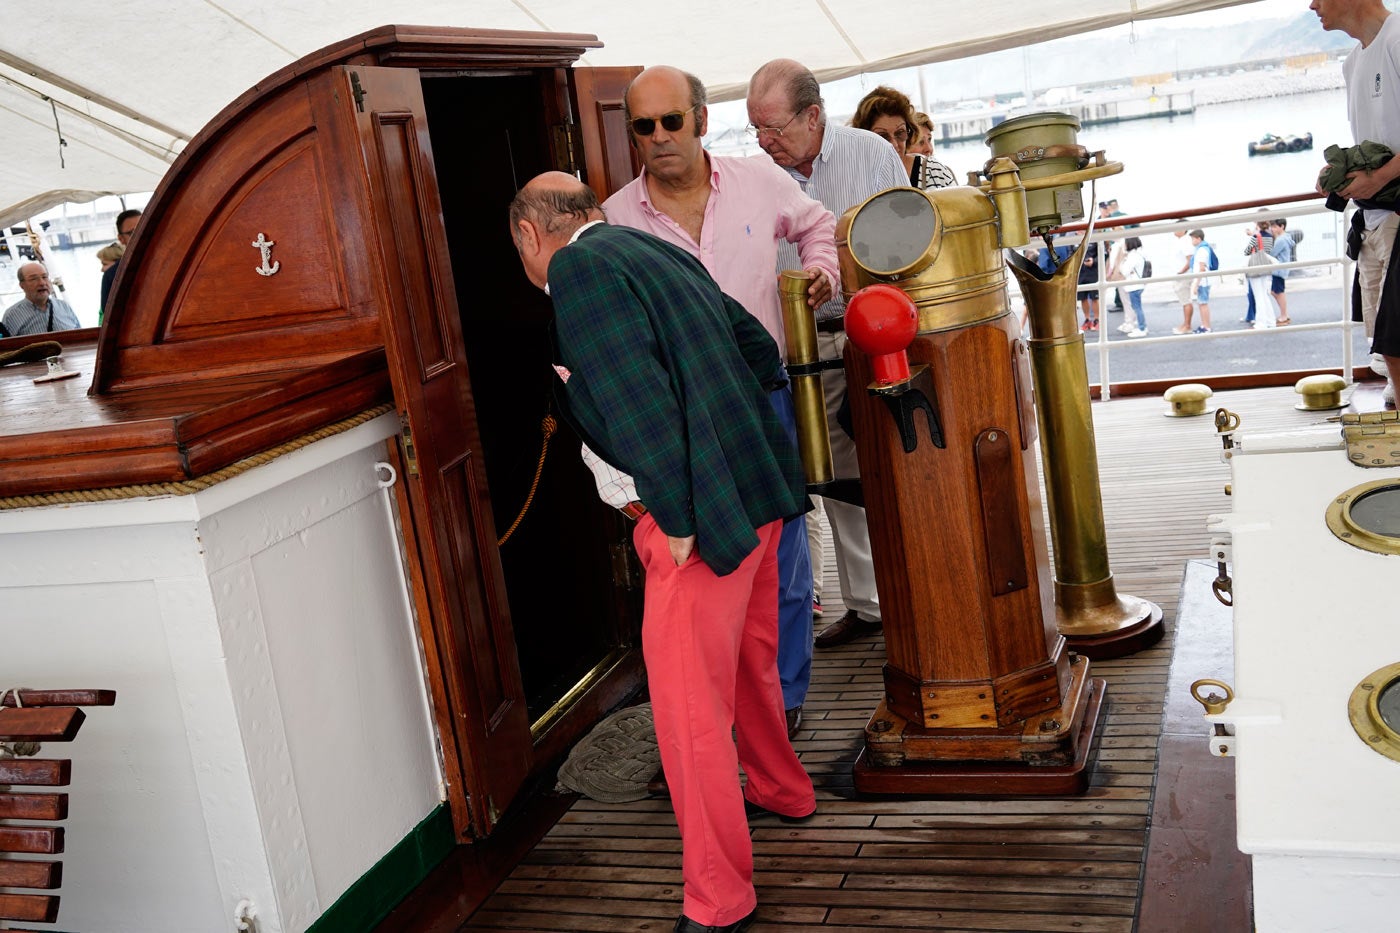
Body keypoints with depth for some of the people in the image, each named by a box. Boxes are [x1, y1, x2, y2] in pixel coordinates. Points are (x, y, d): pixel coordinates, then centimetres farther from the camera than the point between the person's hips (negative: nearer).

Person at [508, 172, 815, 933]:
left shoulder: (578, 267, -11)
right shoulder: (653, 250, 15)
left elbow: (638, 398, -22)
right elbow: (760, 347, 19)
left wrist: (675, 521, -18)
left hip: (704, 508, -10)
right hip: (759, 487, 10)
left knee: (689, 700, -1)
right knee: (749, 659, 28)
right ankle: (780, 788, 50)